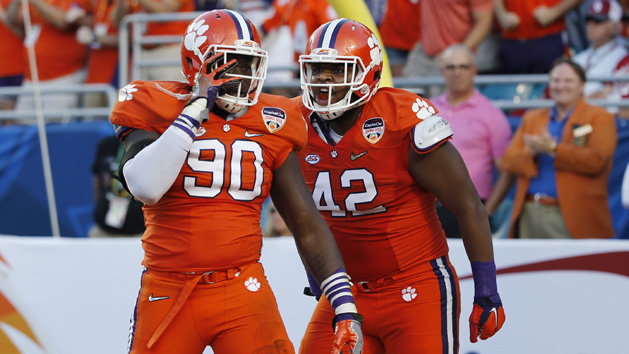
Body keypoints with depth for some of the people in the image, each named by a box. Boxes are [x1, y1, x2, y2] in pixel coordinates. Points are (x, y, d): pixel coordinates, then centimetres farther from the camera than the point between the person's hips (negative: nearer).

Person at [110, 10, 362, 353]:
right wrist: (196, 110, -17)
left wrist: (344, 304, 3)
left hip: (243, 292, 2)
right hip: (168, 295, -2)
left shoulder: (270, 125, 6)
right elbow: (146, 188, -22)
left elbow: (308, 227, 10)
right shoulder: (158, 111, -2)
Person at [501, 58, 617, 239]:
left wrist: (552, 149, -12)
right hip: (530, 214, 5)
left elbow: (596, 160, -11)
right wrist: (532, 152, -10)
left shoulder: (600, 117, 4)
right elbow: (508, 161, 12)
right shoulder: (532, 118, 20)